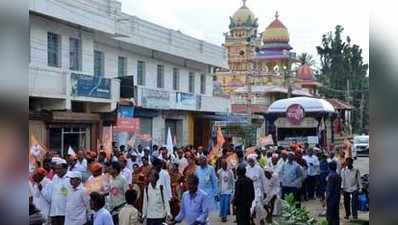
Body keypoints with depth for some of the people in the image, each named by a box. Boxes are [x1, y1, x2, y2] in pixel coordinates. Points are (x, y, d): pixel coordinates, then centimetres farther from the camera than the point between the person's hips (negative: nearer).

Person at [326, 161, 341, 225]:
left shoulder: (331, 176, -16)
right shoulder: (338, 176, 9)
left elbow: (329, 189, -18)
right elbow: (339, 188, 14)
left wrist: (327, 198, -13)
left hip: (331, 198, -8)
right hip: (337, 198, 8)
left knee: (330, 215, -3)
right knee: (336, 215, 13)